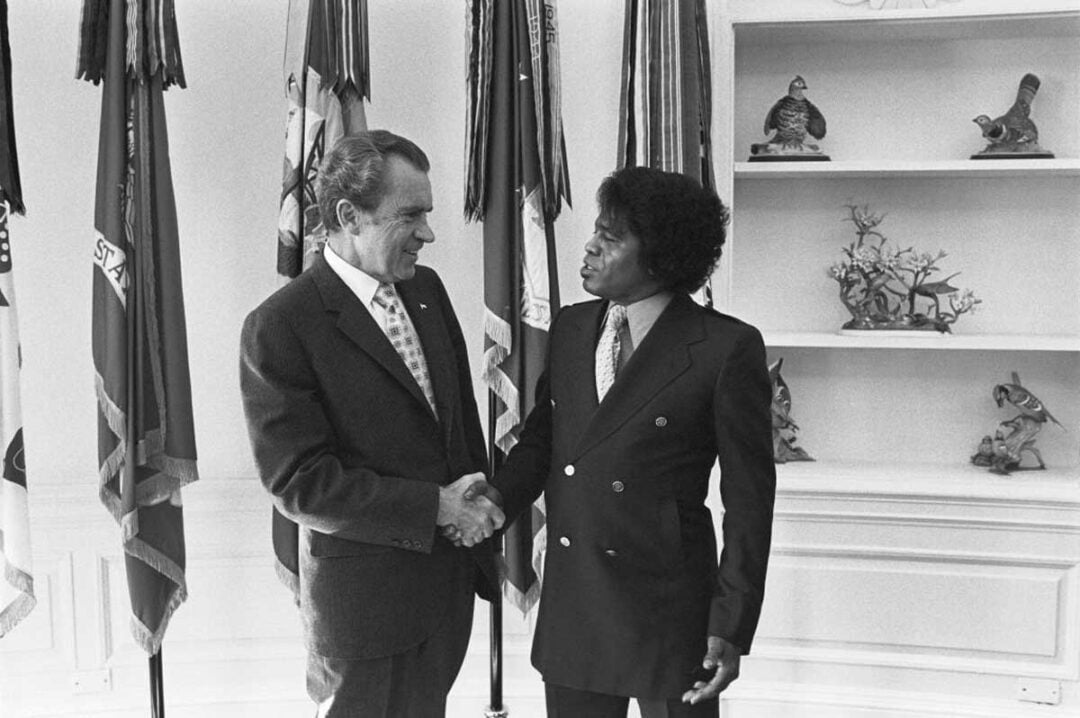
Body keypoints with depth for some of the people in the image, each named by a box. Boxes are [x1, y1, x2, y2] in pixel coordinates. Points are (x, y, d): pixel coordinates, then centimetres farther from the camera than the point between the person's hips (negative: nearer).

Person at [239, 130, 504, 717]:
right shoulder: (279, 328, -19)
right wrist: (436, 507, -20)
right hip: (364, 597, -6)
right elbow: (298, 483, -20)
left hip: (450, 575, 6)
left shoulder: (427, 289, 3)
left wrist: (478, 511, 2)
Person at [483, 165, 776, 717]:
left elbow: (749, 500, -8)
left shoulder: (726, 349, -11)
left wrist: (731, 628, -9)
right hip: (571, 606, 5)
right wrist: (498, 497, -6)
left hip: (669, 610, -5)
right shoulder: (570, 327, 7)